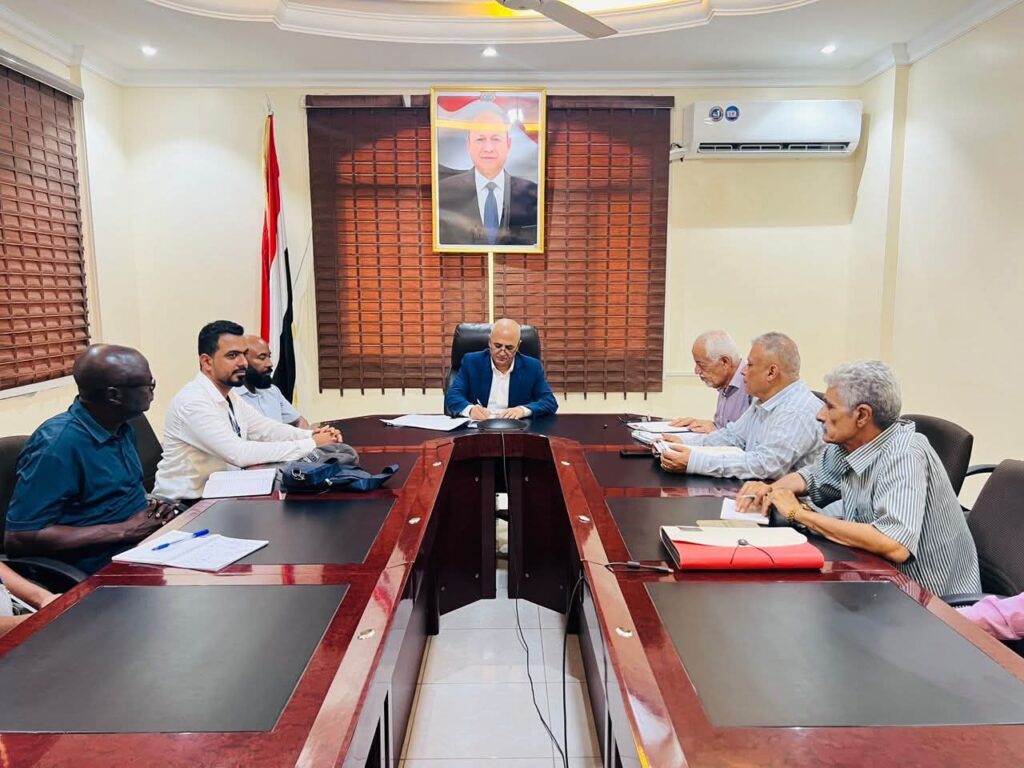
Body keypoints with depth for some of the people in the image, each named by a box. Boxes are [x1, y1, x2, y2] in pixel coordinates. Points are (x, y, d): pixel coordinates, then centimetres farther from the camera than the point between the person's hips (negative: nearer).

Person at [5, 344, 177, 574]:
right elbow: (18, 538, -21)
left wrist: (155, 506, -2)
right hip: (105, 564, -8)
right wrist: (123, 531, -20)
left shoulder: (121, 426, 5)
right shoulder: (58, 443, -19)